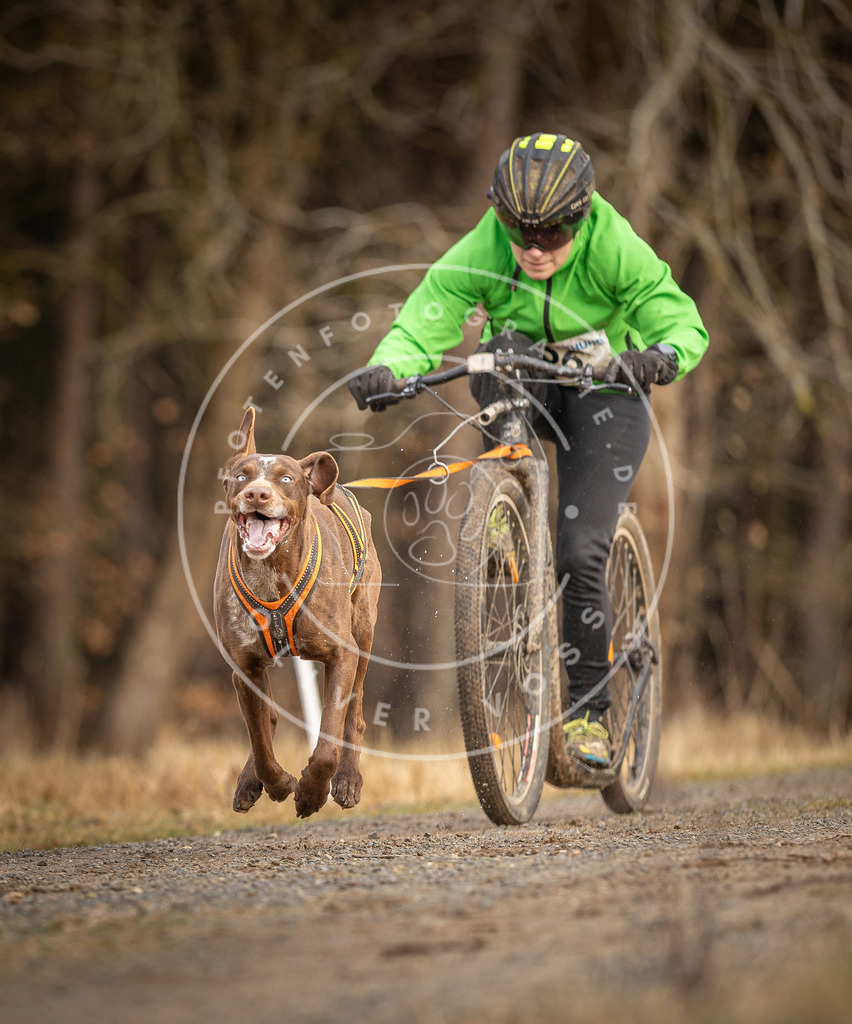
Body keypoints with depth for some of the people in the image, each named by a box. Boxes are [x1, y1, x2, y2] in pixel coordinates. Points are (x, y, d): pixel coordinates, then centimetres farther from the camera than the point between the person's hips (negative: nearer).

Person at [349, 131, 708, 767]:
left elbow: (684, 325, -25)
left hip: (601, 390, -2)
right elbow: (421, 324, -26)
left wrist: (659, 357, -49)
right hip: (523, 387, 2)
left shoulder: (615, 249, -24)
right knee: (507, 348, -36)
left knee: (580, 554, -17)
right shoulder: (479, 254, -20)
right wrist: (387, 368, -48)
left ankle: (589, 709, 0)